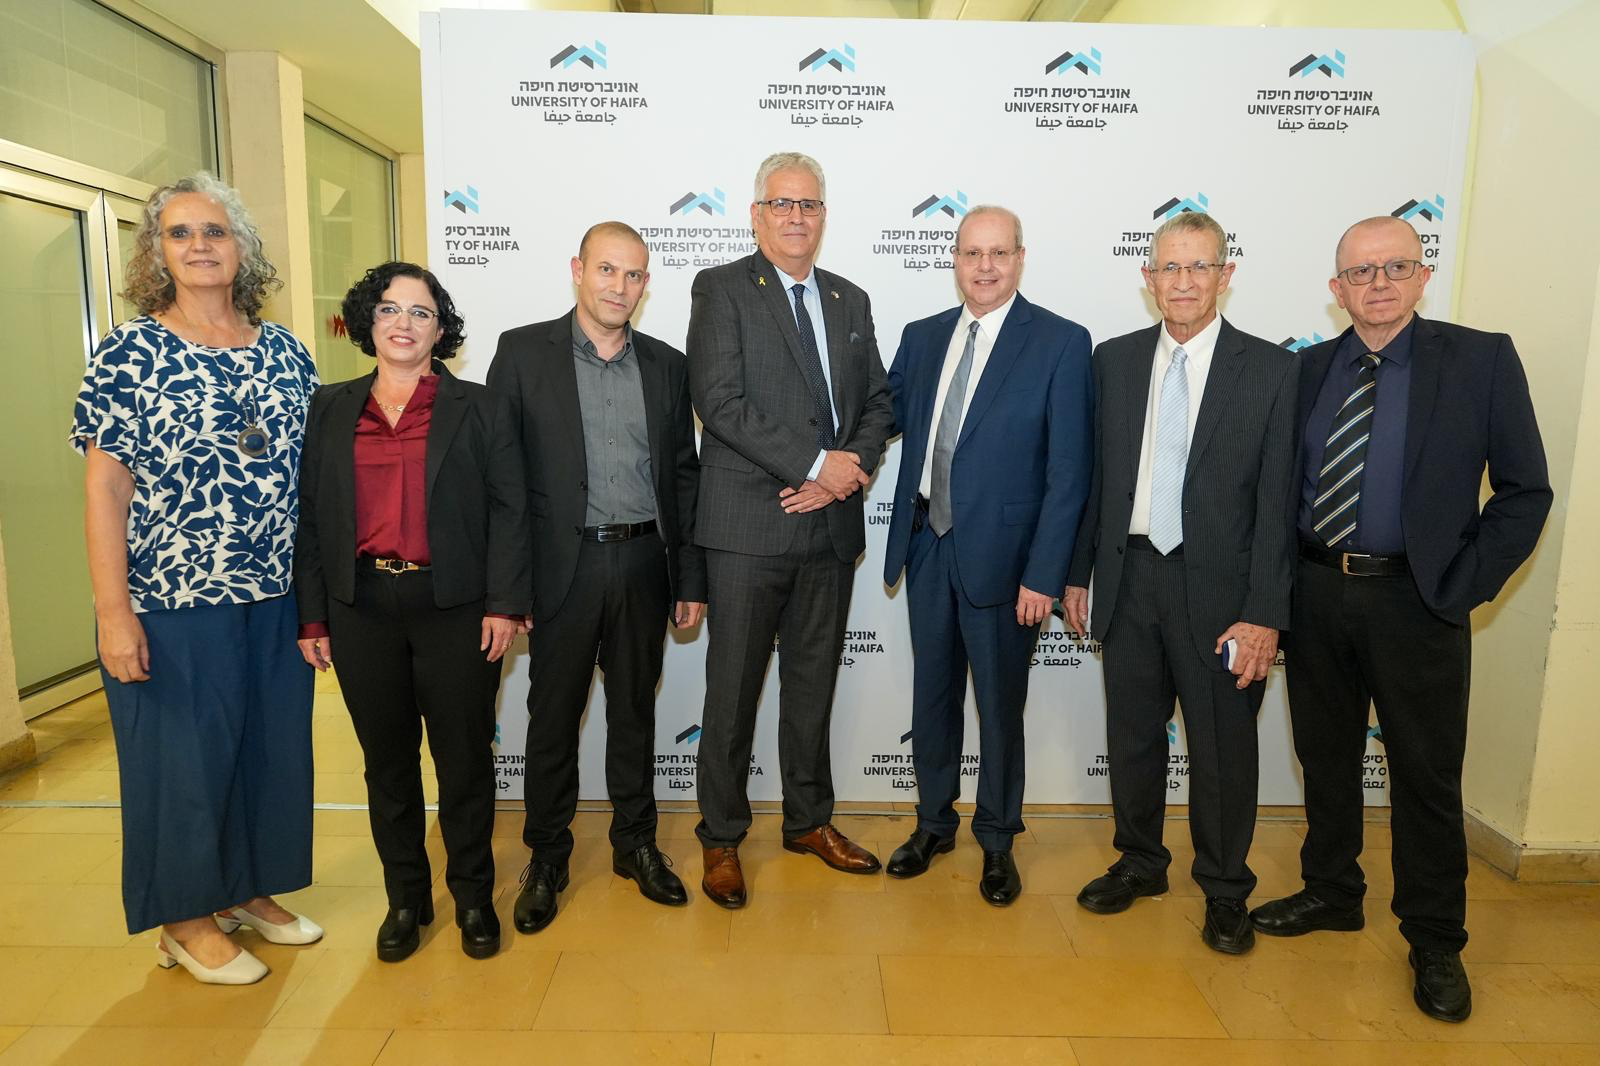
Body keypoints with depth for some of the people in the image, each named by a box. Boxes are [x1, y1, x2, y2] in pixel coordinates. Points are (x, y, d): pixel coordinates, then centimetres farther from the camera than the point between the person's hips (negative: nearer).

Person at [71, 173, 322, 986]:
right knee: (180, 760, 9)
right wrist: (113, 613, -13)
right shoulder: (130, 351, -6)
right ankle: (186, 920, 29)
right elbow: (104, 487, -8)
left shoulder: (284, 351, 6)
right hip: (172, 608, -4)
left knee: (272, 751, 14)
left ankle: (250, 890, 35)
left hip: (276, 601, 5)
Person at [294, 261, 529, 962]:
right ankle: (405, 899, 30)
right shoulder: (328, 410, 9)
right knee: (387, 759, 13)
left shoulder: (480, 409, 3)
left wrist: (504, 604, -9)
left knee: (464, 759, 6)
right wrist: (311, 615, 4)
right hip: (361, 611, 3)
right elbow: (309, 516, 9)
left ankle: (473, 897, 25)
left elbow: (508, 509, -2)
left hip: (455, 610, -2)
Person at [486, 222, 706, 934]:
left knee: (635, 708, 14)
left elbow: (684, 476, 9)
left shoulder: (666, 365, 8)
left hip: (644, 564, 3)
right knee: (553, 714, 9)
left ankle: (636, 842, 31)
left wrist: (691, 579, 6)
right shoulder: (523, 352, -1)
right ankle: (546, 856, 27)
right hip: (563, 566, -2)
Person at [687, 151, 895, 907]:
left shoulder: (850, 301, 15)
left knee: (814, 683, 16)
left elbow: (877, 404, 13)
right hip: (748, 525, -5)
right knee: (734, 689, 4)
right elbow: (720, 401, -14)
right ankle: (721, 838, 22)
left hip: (830, 525, 5)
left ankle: (809, 821, 33)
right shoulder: (721, 289, -2)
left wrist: (852, 469, -7)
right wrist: (817, 464, -16)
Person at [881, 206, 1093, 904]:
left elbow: (1069, 471, -11)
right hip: (926, 544, 5)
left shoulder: (1061, 343, -8)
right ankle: (934, 821, 37)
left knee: (999, 705, 11)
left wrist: (1043, 574, -15)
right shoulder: (923, 337, 8)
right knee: (932, 694, 17)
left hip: (1000, 554, -4)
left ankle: (997, 841, 31)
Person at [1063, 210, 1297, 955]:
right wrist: (1077, 573, 7)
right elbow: (1095, 475, 8)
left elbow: (1276, 500, -8)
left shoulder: (1270, 369, -4)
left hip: (1218, 586, -3)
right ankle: (1139, 862, 37)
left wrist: (1264, 613, -13)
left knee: (1223, 748, 9)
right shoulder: (1114, 360, 5)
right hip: (1128, 578, 3)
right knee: (1131, 735, 16)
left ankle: (1224, 891, 31)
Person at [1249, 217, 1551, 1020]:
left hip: (1416, 602, -3)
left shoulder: (1481, 360, -4)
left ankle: (1435, 944, 26)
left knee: (1426, 775, 7)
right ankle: (1331, 893, 36)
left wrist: (1461, 587, -10)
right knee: (1325, 757, 16)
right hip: (1317, 594, 3)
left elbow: (1525, 491, -3)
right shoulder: (1308, 369, 5)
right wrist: (1283, 579, 2)